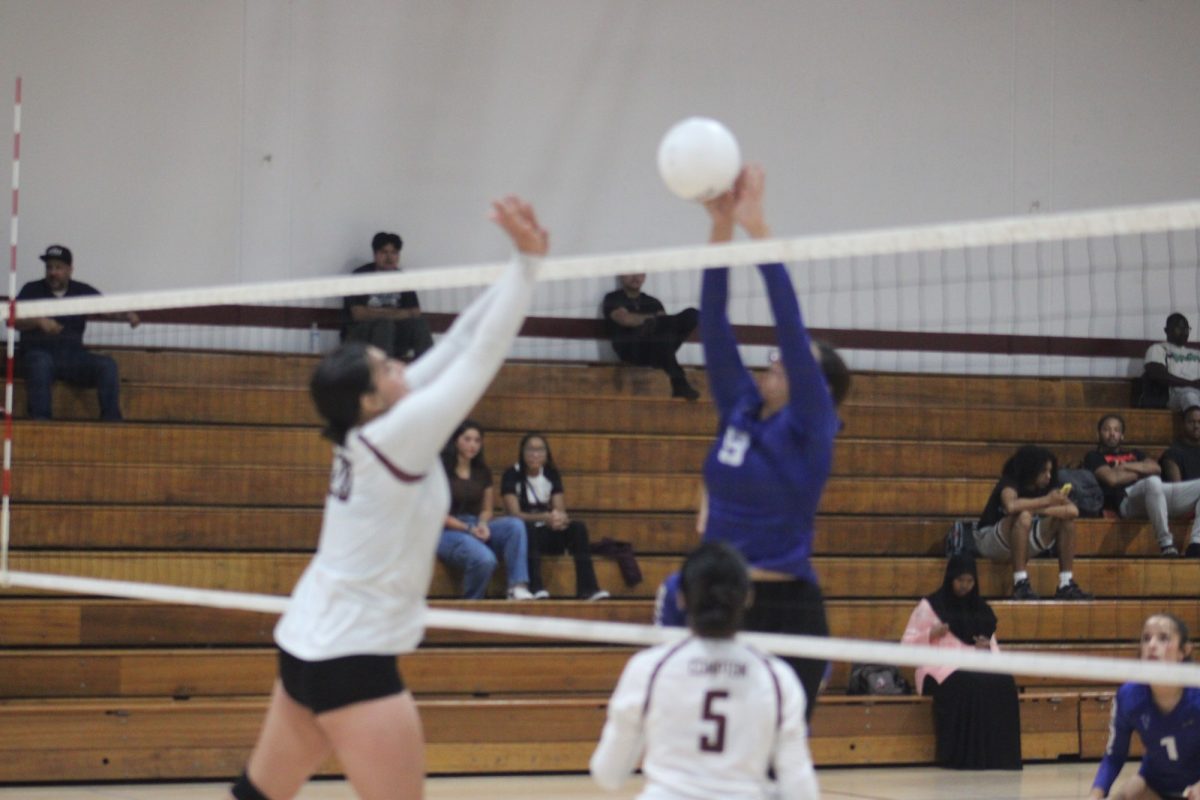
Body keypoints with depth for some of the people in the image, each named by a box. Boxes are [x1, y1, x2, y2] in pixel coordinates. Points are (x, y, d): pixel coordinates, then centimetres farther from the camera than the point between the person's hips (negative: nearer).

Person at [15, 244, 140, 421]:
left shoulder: (83, 291, 13)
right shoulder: (32, 290, 9)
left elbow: (107, 311, 2)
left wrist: (127, 316, -21)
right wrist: (39, 322, -20)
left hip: (73, 355, 3)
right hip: (39, 352, -2)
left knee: (107, 365, -23)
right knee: (41, 363, -39)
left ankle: (111, 420, -23)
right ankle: (39, 419, -42)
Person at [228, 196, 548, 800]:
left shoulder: (364, 432, 5)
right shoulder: (395, 436, -16)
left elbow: (456, 347, 7)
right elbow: (481, 358, -17)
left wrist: (518, 266, 5)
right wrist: (529, 261, -15)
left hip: (307, 641, 9)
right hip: (352, 662, -9)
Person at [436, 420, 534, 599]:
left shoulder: (482, 472, 12)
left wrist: (482, 524, -8)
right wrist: (468, 529, -16)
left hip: (475, 527, 6)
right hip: (448, 531, -6)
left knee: (515, 525, -24)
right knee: (484, 559, -36)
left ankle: (518, 586, -31)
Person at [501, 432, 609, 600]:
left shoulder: (552, 475, 6)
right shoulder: (512, 475, -8)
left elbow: (560, 510, -1)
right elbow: (514, 513, -18)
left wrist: (560, 518, -27)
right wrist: (545, 517, -34)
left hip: (546, 535, 4)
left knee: (578, 527, -22)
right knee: (528, 527, -38)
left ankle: (588, 588, -32)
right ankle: (535, 587, -48)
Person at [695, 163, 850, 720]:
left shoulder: (809, 429, -6)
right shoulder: (738, 412, 9)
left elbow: (791, 327, -17)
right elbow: (714, 324, 3)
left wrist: (759, 230, -20)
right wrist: (721, 227, -7)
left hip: (786, 613, -6)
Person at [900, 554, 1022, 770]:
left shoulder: (981, 609, 21)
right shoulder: (929, 606, 9)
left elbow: (992, 643, 25)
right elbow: (908, 645, 6)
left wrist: (987, 647, 0)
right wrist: (930, 635, -14)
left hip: (976, 666, 4)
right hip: (942, 668, -4)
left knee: (1004, 682, -31)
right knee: (968, 686, -38)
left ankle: (996, 756, -30)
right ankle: (966, 757, -34)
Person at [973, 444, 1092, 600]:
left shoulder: (1045, 487, -2)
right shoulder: (1009, 484, -21)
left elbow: (1073, 510, -13)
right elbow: (1011, 506, -46)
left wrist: (1040, 510, -24)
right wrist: (1046, 501, -37)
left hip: (1024, 543, 7)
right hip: (988, 540, -7)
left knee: (1067, 518, -8)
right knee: (1024, 516, -36)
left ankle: (1066, 584, -11)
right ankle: (1020, 584, -37)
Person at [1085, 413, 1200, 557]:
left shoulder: (1134, 454, 37)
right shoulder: (1094, 457, 19)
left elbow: (1156, 468, 16)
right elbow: (1112, 478, -1)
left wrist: (1126, 466, 6)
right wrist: (1140, 471, 12)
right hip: (1127, 499, -7)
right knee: (1153, 481, -42)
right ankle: (1166, 544, -43)